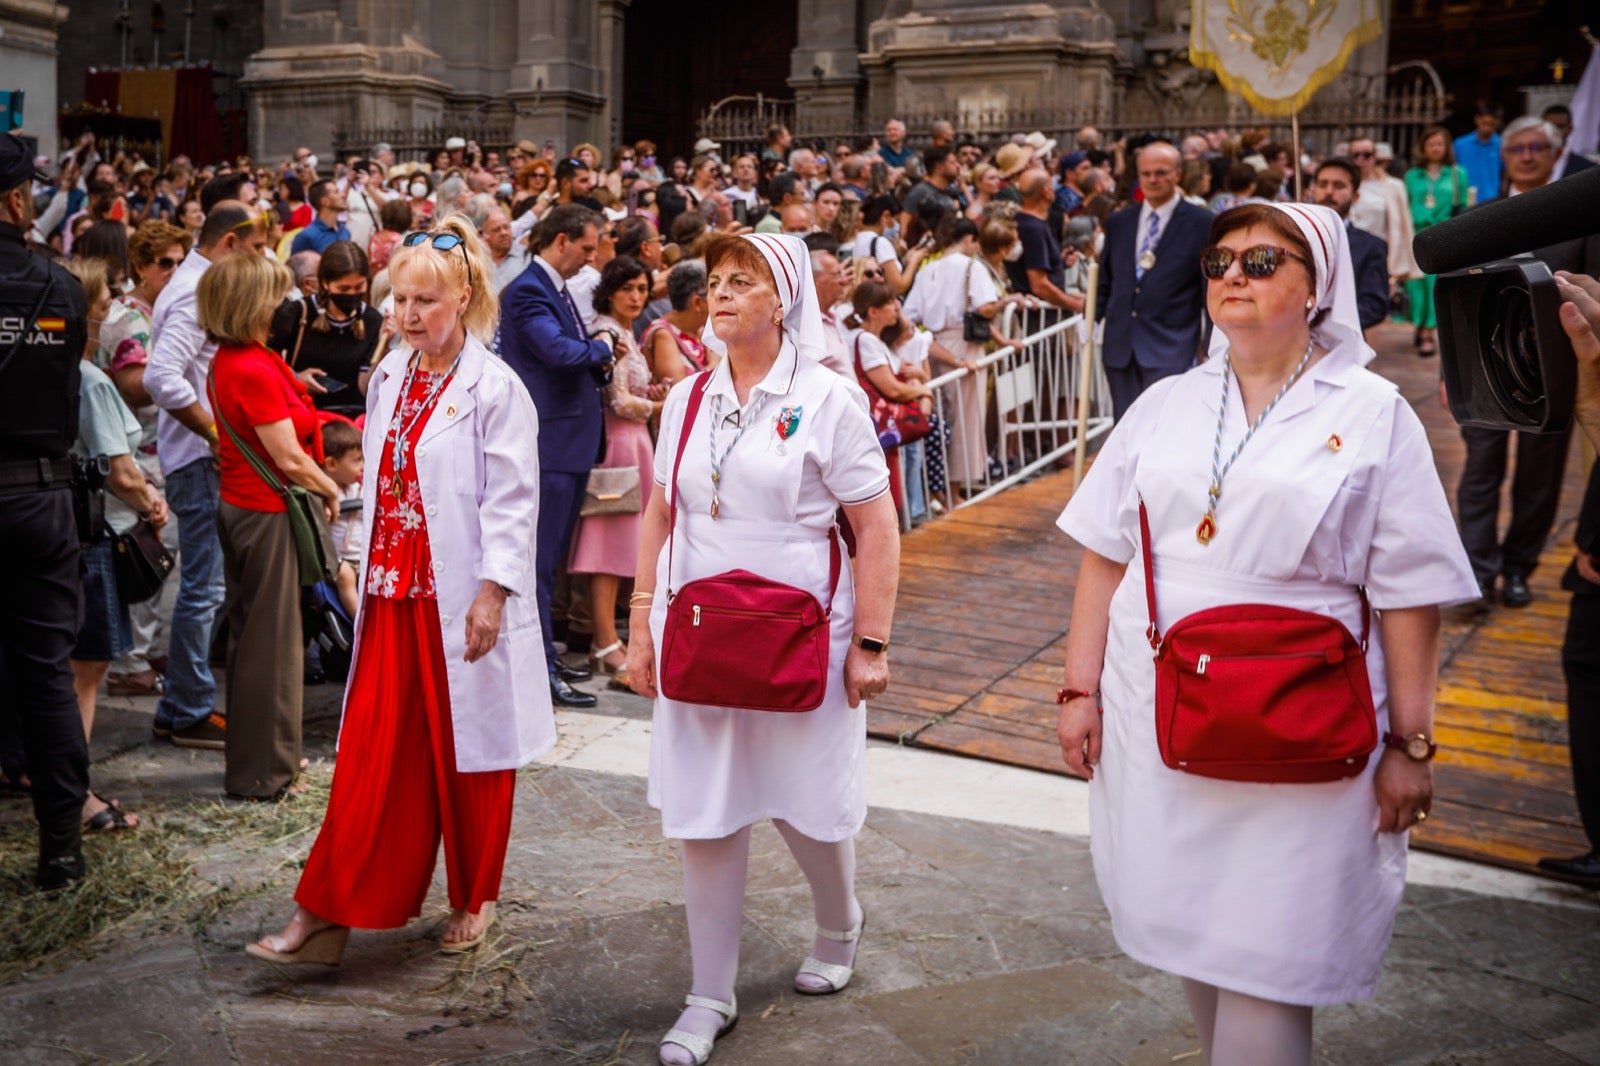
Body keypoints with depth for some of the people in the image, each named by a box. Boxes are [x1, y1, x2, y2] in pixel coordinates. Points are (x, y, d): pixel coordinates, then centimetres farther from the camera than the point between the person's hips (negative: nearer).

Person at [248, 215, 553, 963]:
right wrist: (364, 565, 14)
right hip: (392, 592, 5)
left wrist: (492, 593, -18)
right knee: (370, 756, 5)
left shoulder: (494, 388, -11)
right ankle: (327, 917, 9)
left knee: (465, 753, 8)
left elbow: (511, 501, -13)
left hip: (462, 599, -5)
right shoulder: (389, 376, 10)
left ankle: (473, 901, 27)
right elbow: (376, 480, 16)